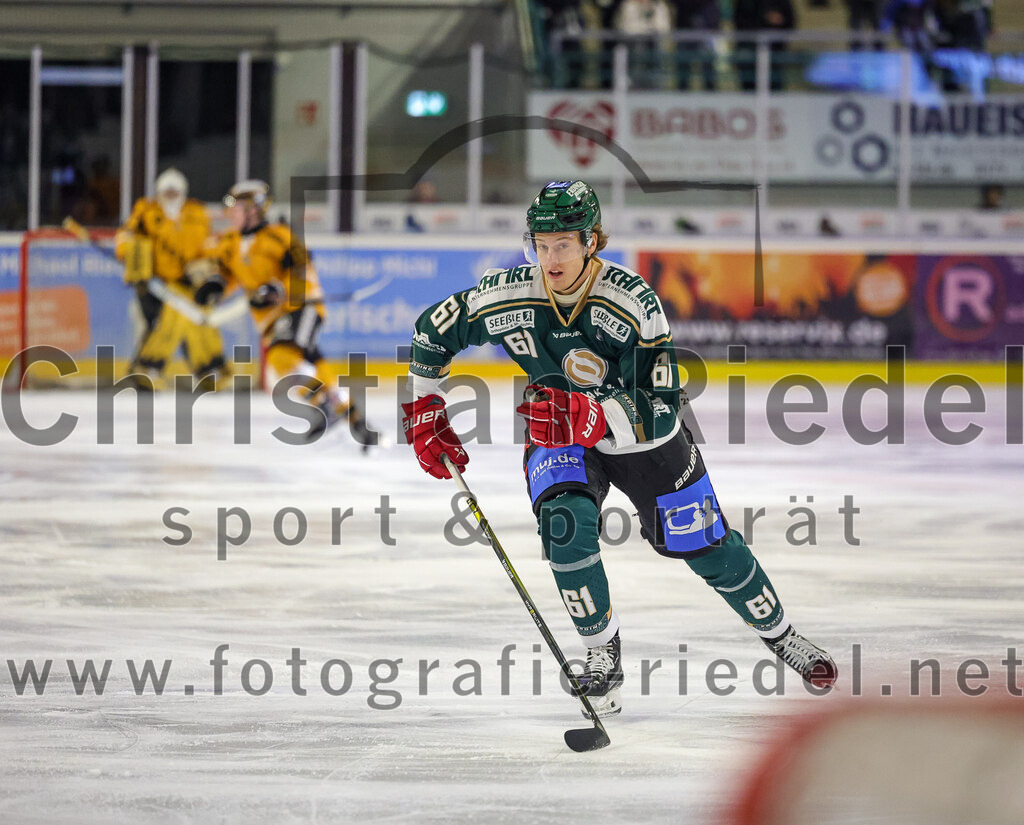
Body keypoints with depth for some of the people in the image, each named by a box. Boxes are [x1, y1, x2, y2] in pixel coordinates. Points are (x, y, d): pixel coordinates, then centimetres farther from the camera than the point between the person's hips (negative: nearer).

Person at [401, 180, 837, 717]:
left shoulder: (632, 302, -33)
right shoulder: (506, 296, -25)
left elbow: (659, 412, -36)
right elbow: (432, 333, -6)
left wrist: (591, 416, -51)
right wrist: (425, 415, -7)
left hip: (645, 437, -1)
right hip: (558, 439, 1)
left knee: (706, 547, 7)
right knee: (566, 524, -28)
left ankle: (778, 633, 35)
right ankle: (602, 656, -8)